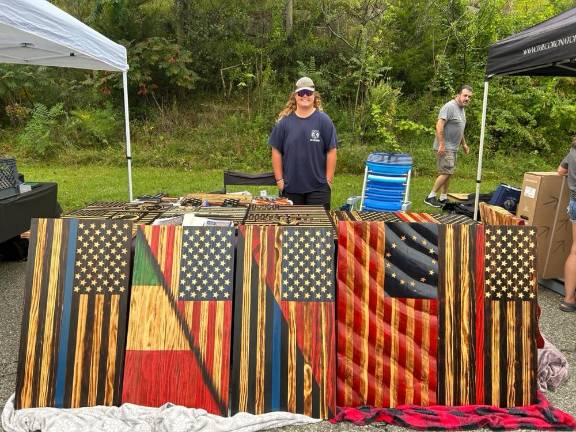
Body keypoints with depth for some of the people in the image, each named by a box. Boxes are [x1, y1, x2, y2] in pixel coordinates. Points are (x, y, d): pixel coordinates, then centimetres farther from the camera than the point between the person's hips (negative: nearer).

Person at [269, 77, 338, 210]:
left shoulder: (323, 120, -2)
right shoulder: (284, 121, 1)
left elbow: (331, 151, -2)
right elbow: (276, 151, 3)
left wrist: (329, 180, -4)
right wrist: (279, 179, 0)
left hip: (318, 188, -1)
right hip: (290, 187, 2)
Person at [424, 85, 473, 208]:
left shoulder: (462, 109, 16)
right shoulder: (450, 106, -15)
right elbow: (439, 125, -24)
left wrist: (464, 144, 29)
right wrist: (441, 144, -27)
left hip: (453, 147, 10)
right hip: (445, 147, -10)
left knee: (447, 173, 11)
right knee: (446, 172, -12)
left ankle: (443, 198, 17)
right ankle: (430, 197, -5)